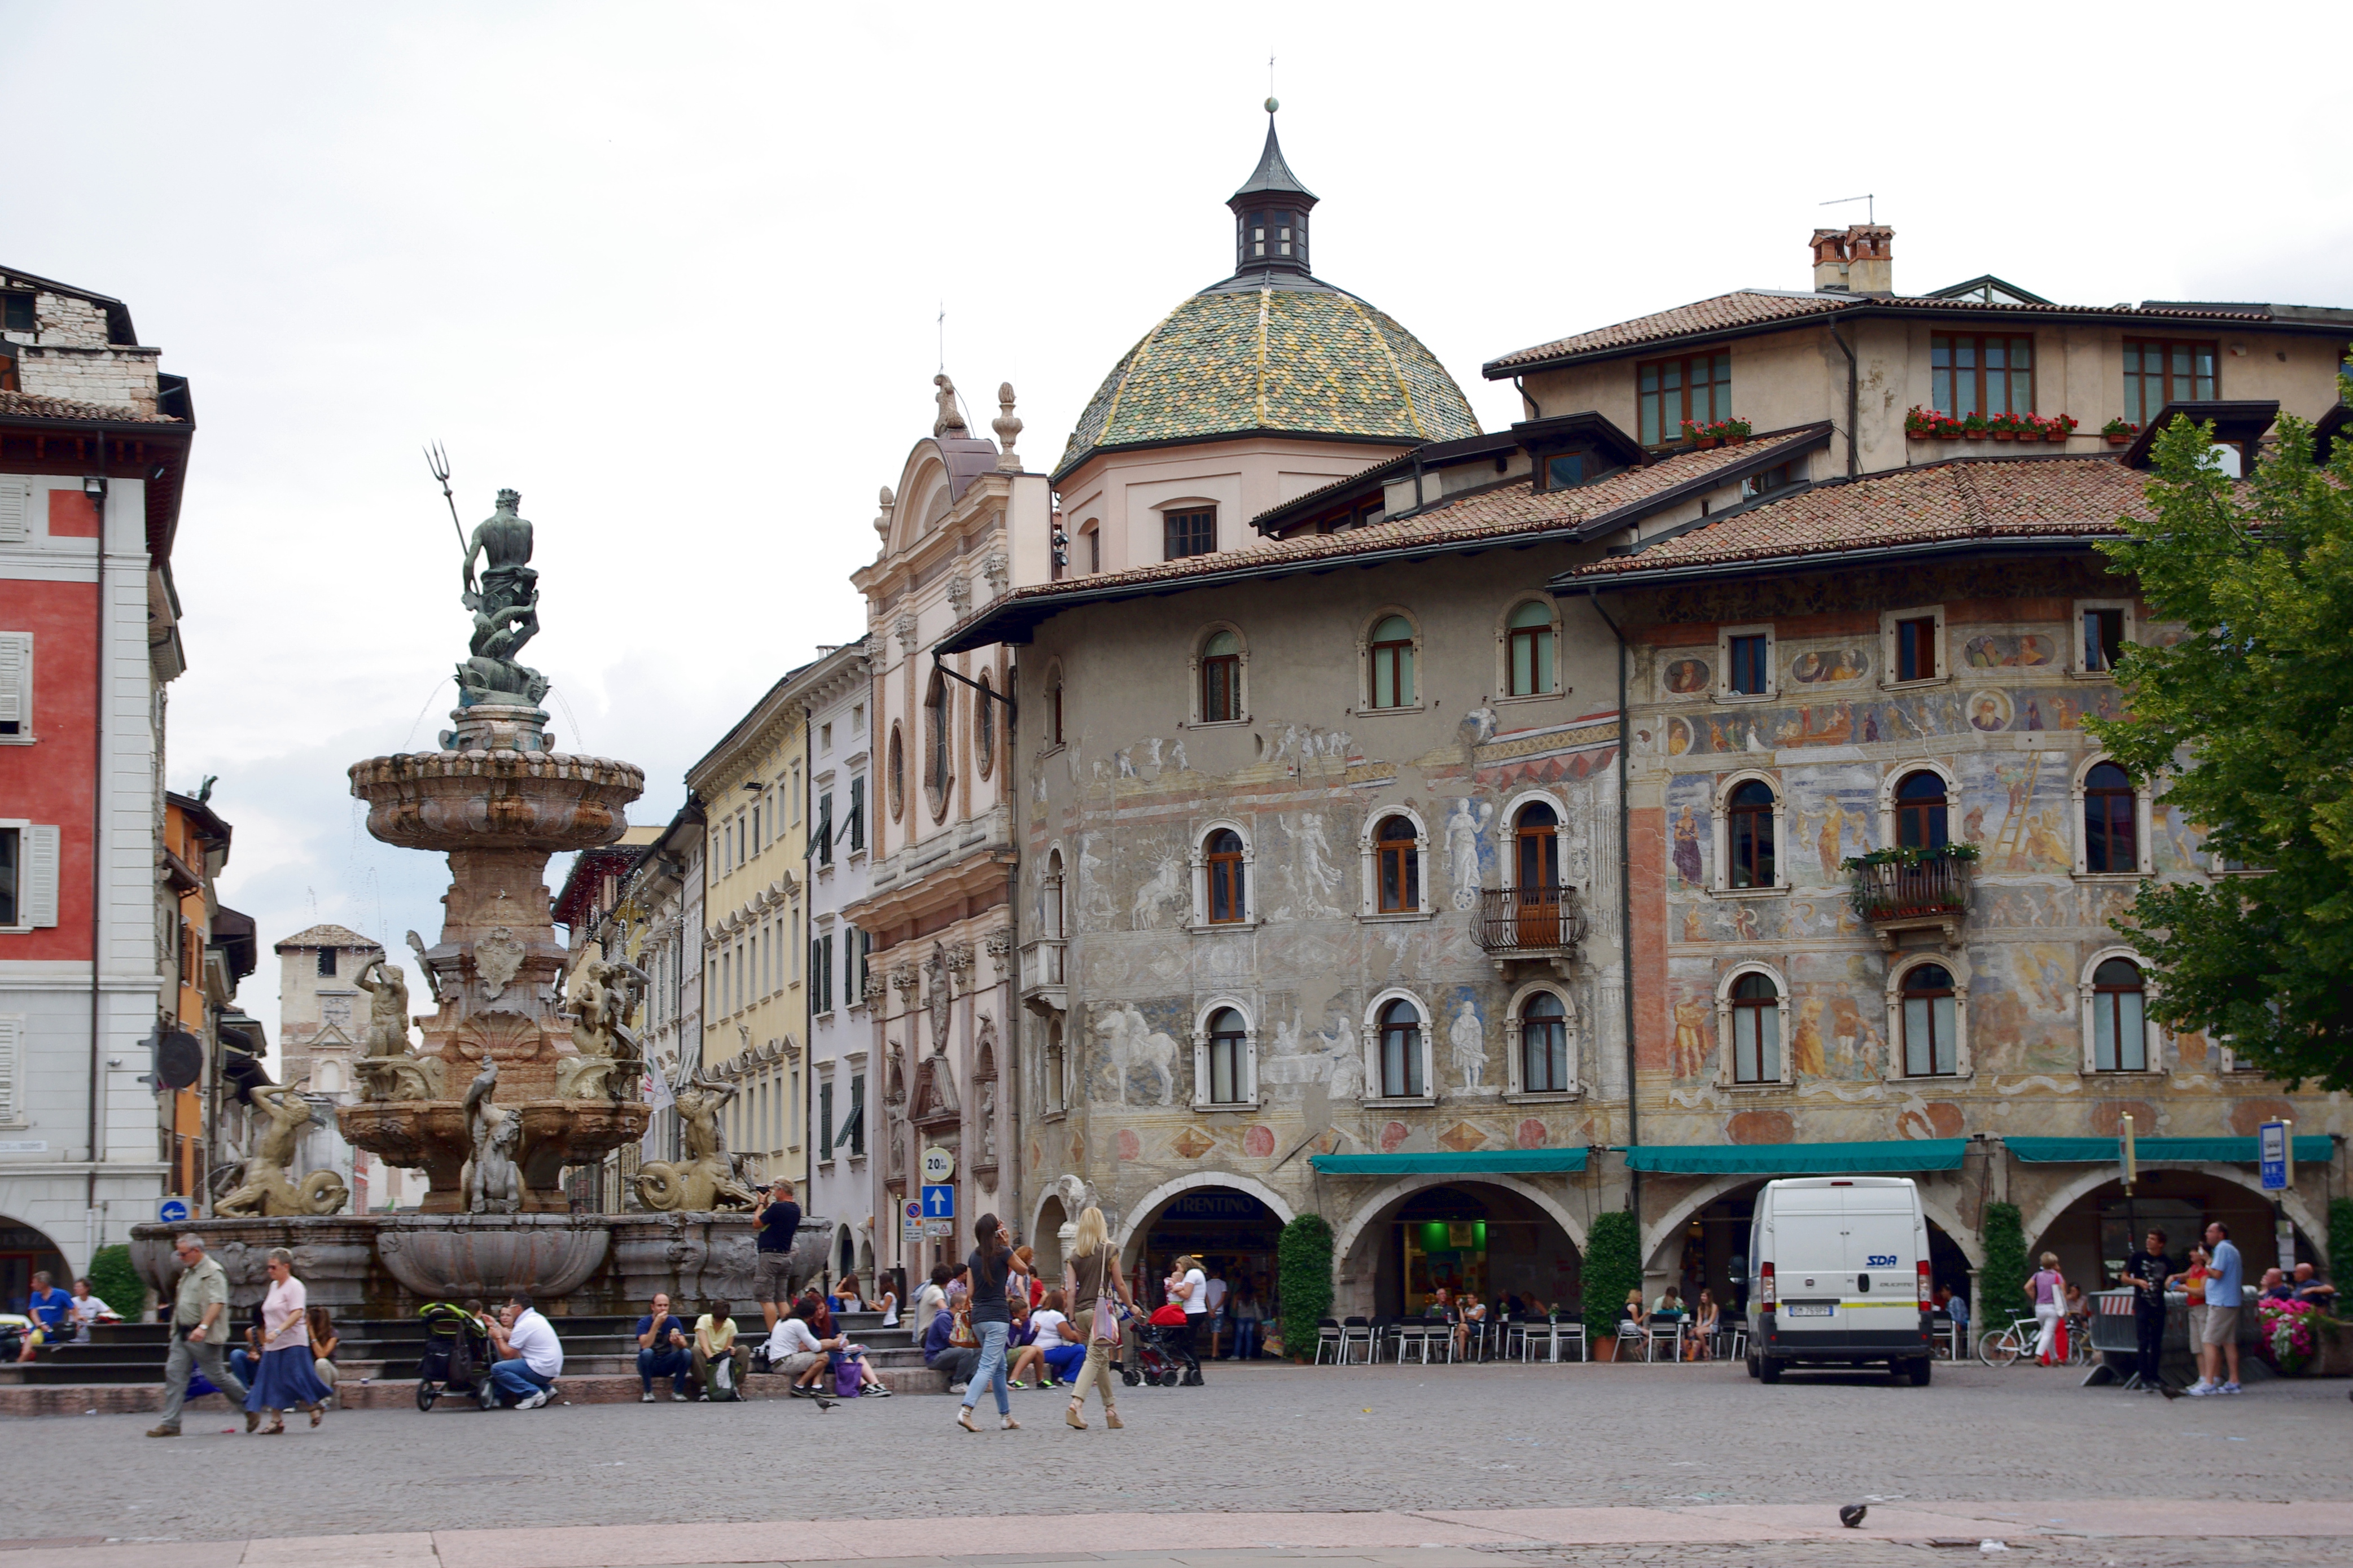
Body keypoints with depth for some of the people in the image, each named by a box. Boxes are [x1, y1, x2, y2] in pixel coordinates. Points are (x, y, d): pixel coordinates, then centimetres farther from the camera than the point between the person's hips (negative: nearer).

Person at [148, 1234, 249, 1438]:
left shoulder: (212, 1273, -13)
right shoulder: (188, 1272, 16)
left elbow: (217, 1303, -24)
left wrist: (203, 1327, -34)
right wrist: (177, 1328, 22)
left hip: (204, 1337, -9)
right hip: (183, 1335, 9)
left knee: (216, 1376, -2)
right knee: (174, 1373, 0)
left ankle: (251, 1408, 15)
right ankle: (170, 1424, 0)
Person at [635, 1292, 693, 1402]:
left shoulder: (673, 1321, -2)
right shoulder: (644, 1322, -9)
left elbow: (684, 1345, -13)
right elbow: (645, 1346, -26)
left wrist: (678, 1342, -37)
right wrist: (656, 1325, -30)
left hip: (667, 1365, 2)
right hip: (649, 1365, -2)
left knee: (687, 1353, -23)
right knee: (647, 1353, -34)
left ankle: (677, 1392, -14)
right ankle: (648, 1392, -19)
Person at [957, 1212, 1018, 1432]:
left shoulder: (974, 1257, 9)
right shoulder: (1003, 1253, -7)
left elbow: (971, 1291, 9)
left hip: (978, 1316, 7)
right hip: (997, 1316, -7)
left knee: (1000, 1366, 17)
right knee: (988, 1366, -10)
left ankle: (1006, 1416, 21)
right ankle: (966, 1410, -26)